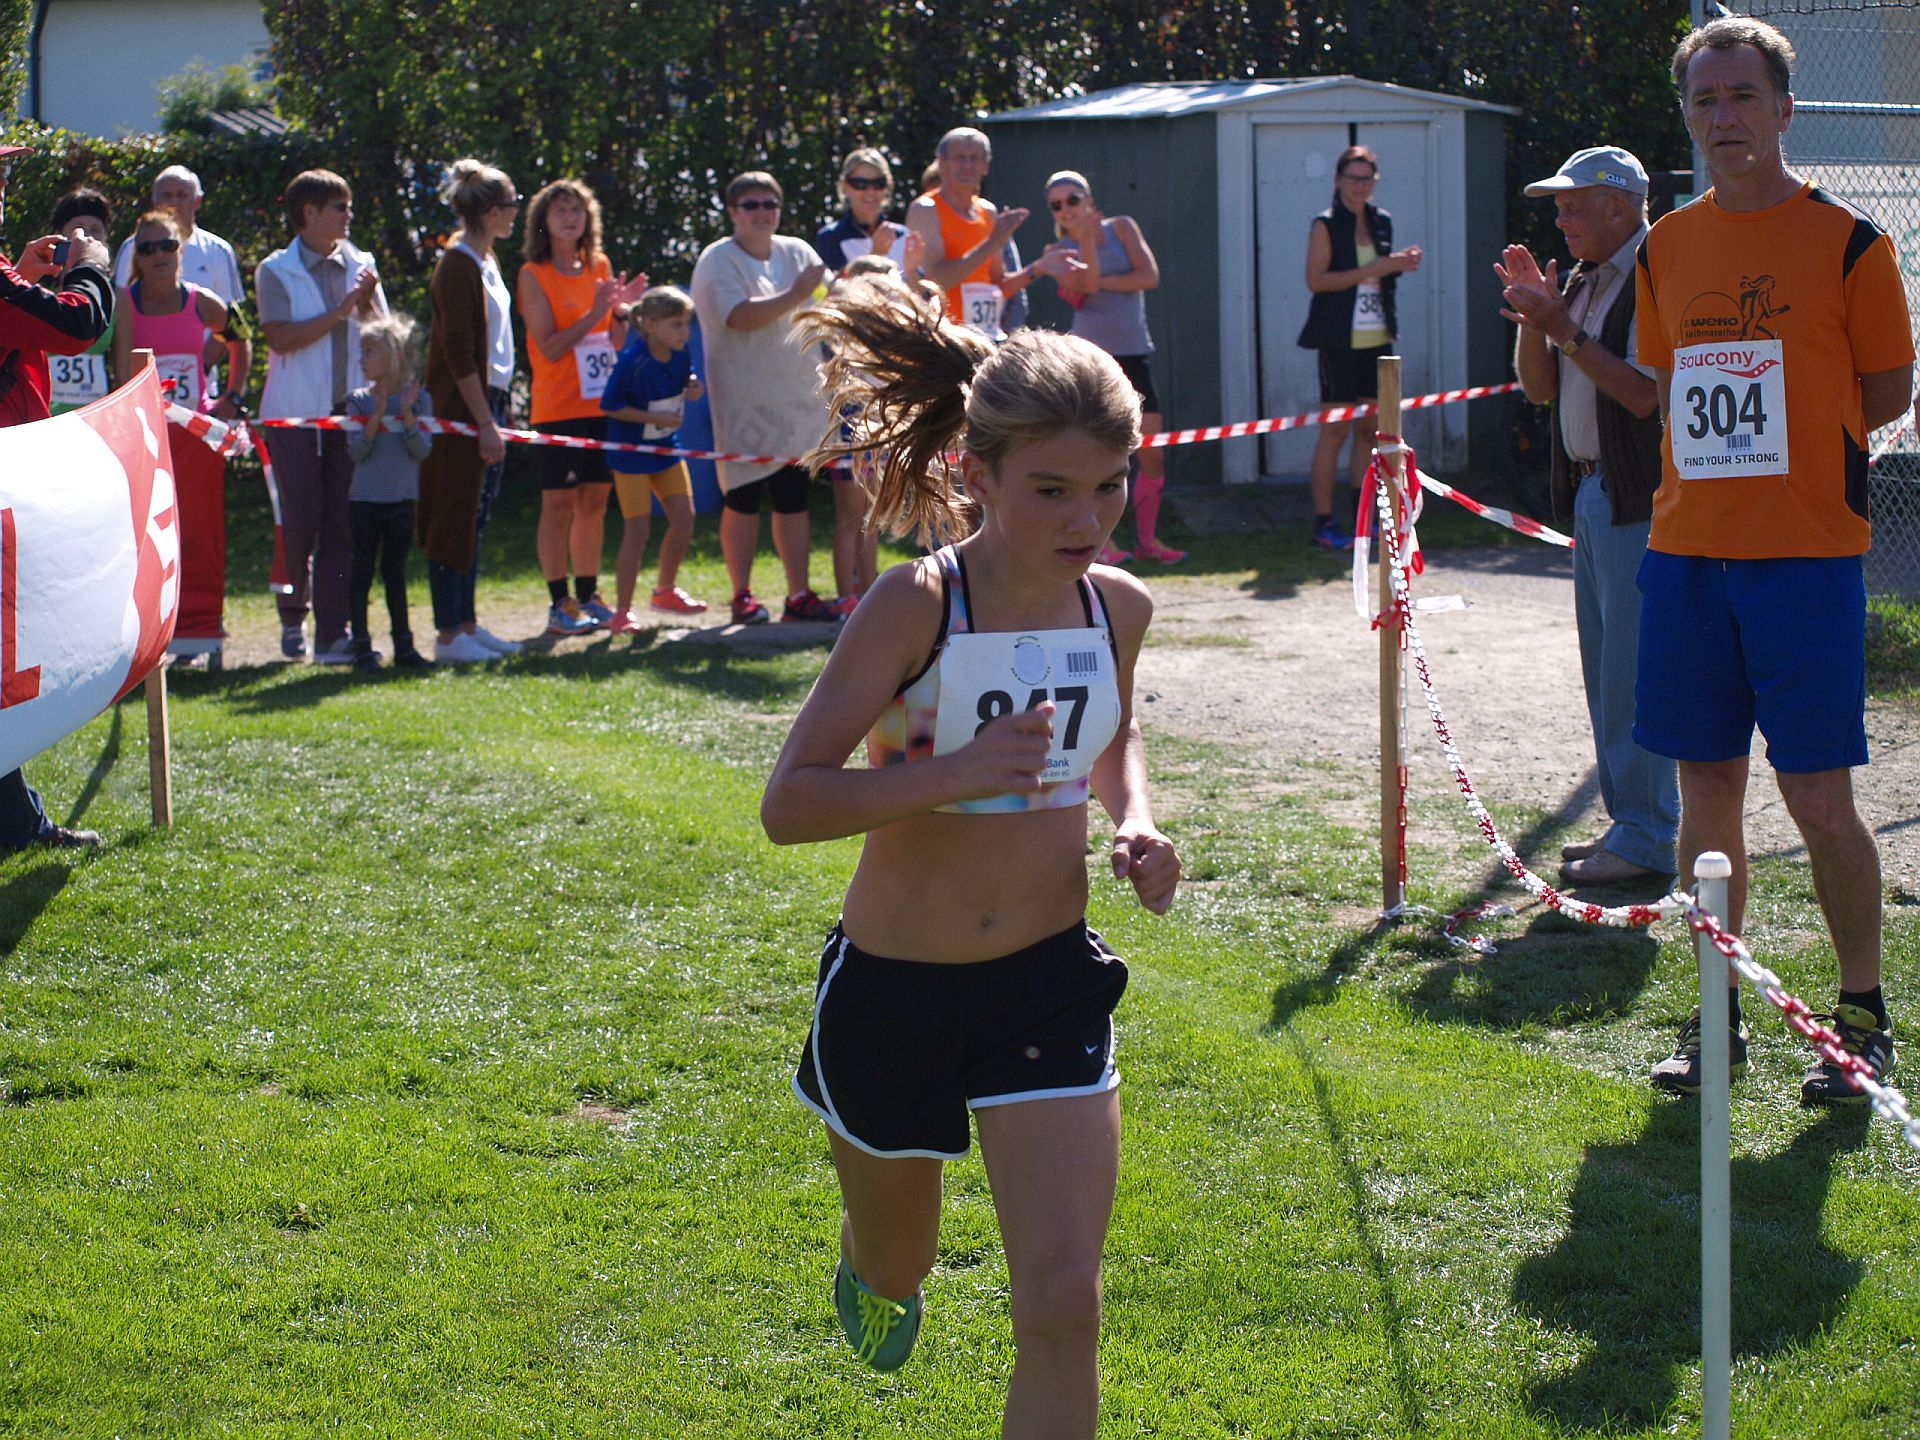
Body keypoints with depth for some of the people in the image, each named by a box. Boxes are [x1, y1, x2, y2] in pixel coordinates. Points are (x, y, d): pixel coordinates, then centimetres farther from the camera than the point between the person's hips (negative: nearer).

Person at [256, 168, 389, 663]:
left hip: (350, 410, 3)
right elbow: (281, 338, -13)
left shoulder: (360, 266, 9)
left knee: (342, 523, 1)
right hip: (295, 412, -3)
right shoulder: (276, 271, -1)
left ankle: (333, 632, 3)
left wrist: (368, 303, -10)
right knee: (303, 517, -5)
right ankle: (293, 613, 18)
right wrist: (340, 312, -14)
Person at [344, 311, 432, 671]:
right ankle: (362, 645, 4)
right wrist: (376, 418, -22)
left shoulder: (419, 398, -1)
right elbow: (356, 452, -10)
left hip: (402, 500, 1)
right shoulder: (359, 400, -2)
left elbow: (422, 450, -7)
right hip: (365, 500, -1)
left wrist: (407, 415, -20)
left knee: (395, 571, 10)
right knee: (363, 570, 1)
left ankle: (403, 646, 15)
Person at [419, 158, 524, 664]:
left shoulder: (484, 261, 15)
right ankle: (449, 635, -2)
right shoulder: (458, 267, -15)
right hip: (461, 408, -10)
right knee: (455, 519, -5)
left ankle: (468, 623, 18)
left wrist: (496, 415, 16)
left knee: (475, 518, 12)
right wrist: (485, 422, -20)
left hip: (488, 400, 10)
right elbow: (459, 354, -19)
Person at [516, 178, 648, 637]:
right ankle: (559, 604, -2)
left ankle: (588, 596, 16)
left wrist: (623, 309, -5)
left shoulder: (600, 267, 12)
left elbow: (617, 342, 13)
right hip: (558, 407, -5)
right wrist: (595, 313, -18)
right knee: (559, 504, -4)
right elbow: (550, 347, -12)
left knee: (595, 501, 8)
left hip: (602, 405, 5)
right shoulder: (533, 275, -4)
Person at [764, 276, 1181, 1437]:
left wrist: (1139, 822, -2)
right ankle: (873, 1271, 60)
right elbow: (790, 803, -21)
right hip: (893, 989, -2)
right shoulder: (917, 607, -20)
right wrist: (954, 772, -34)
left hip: (1051, 982, 2)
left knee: (1063, 1303, -11)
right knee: (895, 1268, 21)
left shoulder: (1118, 607, -4)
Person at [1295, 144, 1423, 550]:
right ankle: (1323, 523, -3)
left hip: (1376, 337, 7)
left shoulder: (1381, 222, 14)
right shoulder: (1326, 224, -6)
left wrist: (1399, 265, 3)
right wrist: (1371, 270, -19)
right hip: (1341, 341, -7)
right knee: (1335, 430, -6)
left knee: (1369, 427, 8)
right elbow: (1316, 279, -15)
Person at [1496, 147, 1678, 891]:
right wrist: (1535, 316, 0)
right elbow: (1539, 388, 15)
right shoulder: (1585, 282, 16)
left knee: (1633, 671, -9)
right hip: (1592, 494, 10)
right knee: (1606, 672, 13)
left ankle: (1646, 840, -4)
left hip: (1640, 502, -10)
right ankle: (1627, 824, 21)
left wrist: (1566, 332, -22)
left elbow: (1646, 394, -22)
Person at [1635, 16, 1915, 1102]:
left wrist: (1784, 444, -1)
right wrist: (1717, 462, 7)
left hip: (1808, 552, -4)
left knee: (1819, 797, -4)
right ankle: (1719, 1012, 18)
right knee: (1708, 788, 8)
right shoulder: (1667, 248, 11)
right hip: (1688, 551, 5)